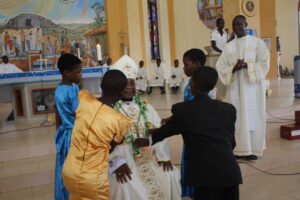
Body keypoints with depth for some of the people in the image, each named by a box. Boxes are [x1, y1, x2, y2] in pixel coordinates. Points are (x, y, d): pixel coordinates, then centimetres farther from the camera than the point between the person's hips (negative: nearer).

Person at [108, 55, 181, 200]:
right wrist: (118, 162, -25)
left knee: (169, 175, -12)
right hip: (124, 158, -4)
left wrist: (163, 155, -10)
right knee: (127, 187, -25)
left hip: (149, 156, 4)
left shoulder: (145, 106, 11)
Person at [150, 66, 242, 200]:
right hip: (231, 173, 5)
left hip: (207, 176, -4)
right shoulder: (229, 109, 5)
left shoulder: (182, 109, -7)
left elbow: (162, 133, 6)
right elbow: (232, 142, 12)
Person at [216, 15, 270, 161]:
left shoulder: (257, 42, 2)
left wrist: (247, 65, -18)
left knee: (253, 116, 0)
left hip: (252, 86, -3)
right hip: (235, 87, 3)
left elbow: (264, 63, -5)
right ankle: (240, 149, 10)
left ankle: (253, 150, 9)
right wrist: (233, 68, -14)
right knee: (237, 117, 2)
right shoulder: (229, 46, 10)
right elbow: (220, 66, 4)